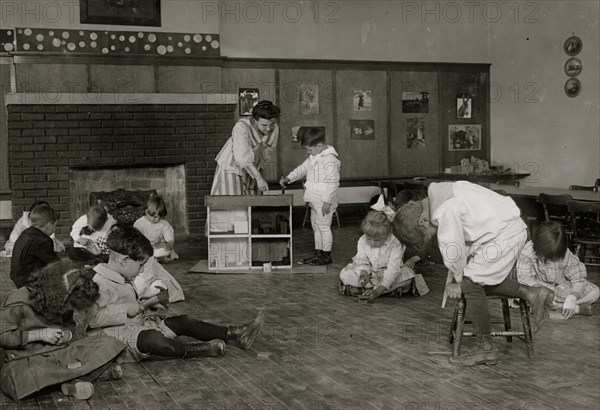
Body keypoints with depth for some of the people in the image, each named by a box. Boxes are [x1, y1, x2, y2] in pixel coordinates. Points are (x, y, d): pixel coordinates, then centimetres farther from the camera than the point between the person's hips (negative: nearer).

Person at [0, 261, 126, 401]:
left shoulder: (62, 305, 6)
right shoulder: (18, 303, -13)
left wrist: (67, 335, -5)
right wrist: (39, 335, -19)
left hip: (62, 353, 5)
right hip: (27, 360, -5)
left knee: (109, 345, -12)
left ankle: (74, 382, -30)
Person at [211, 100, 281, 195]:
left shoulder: (274, 128, -10)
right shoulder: (242, 127, -29)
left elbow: (267, 153, 3)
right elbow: (243, 156, -32)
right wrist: (259, 178, -34)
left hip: (250, 169, 6)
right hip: (231, 165, -5)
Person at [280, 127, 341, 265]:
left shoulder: (330, 159, -19)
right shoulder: (313, 158, 11)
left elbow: (333, 182, -21)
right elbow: (302, 169, 21)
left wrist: (327, 201, -22)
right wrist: (288, 178, 7)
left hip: (324, 202, -10)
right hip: (315, 201, 10)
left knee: (324, 226, -2)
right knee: (316, 226, 15)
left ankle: (326, 255, 7)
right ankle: (318, 253, 24)